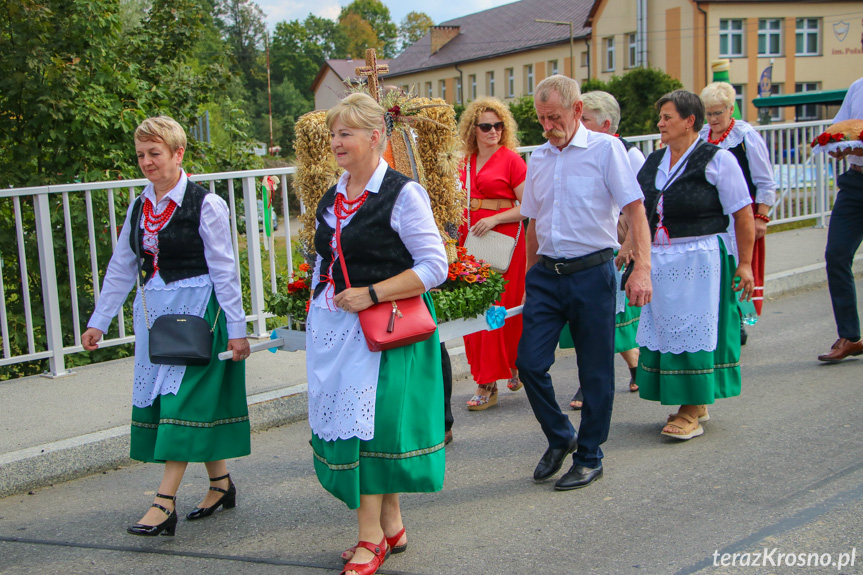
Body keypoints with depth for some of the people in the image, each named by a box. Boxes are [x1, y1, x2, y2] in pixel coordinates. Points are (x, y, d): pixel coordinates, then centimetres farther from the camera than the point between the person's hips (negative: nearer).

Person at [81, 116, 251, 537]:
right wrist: (98, 322, 14)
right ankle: (220, 485, 23)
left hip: (197, 309, -7)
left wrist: (236, 328, -9)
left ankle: (164, 503, -6)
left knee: (184, 400, -8)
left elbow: (224, 270, -8)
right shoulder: (139, 208, 10)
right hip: (154, 310, 7)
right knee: (171, 400, 10)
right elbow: (121, 268, 15)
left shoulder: (205, 205, -8)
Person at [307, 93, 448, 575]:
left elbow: (434, 267, -14)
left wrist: (371, 294, -18)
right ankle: (392, 526, 23)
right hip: (334, 327, 8)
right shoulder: (332, 200, 13)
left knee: (367, 423, -9)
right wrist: (318, 311, 15)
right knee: (341, 423, 9)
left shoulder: (403, 194, -10)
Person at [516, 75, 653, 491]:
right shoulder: (538, 159, 12)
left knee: (595, 372, 4)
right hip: (546, 274, 5)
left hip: (591, 273, -5)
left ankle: (589, 457, 20)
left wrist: (641, 269, -19)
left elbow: (635, 209, -9)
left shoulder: (606, 149, -4)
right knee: (529, 362, -1)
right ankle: (559, 437, 23)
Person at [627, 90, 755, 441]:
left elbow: (743, 215, -8)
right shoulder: (653, 162, 12)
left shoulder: (717, 160, -6)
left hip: (700, 260, -6)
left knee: (694, 330, -4)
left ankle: (692, 411, 5)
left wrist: (745, 264, -10)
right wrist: (628, 246, 5)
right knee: (664, 329, 8)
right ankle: (694, 405, 21)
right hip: (658, 261, 7)